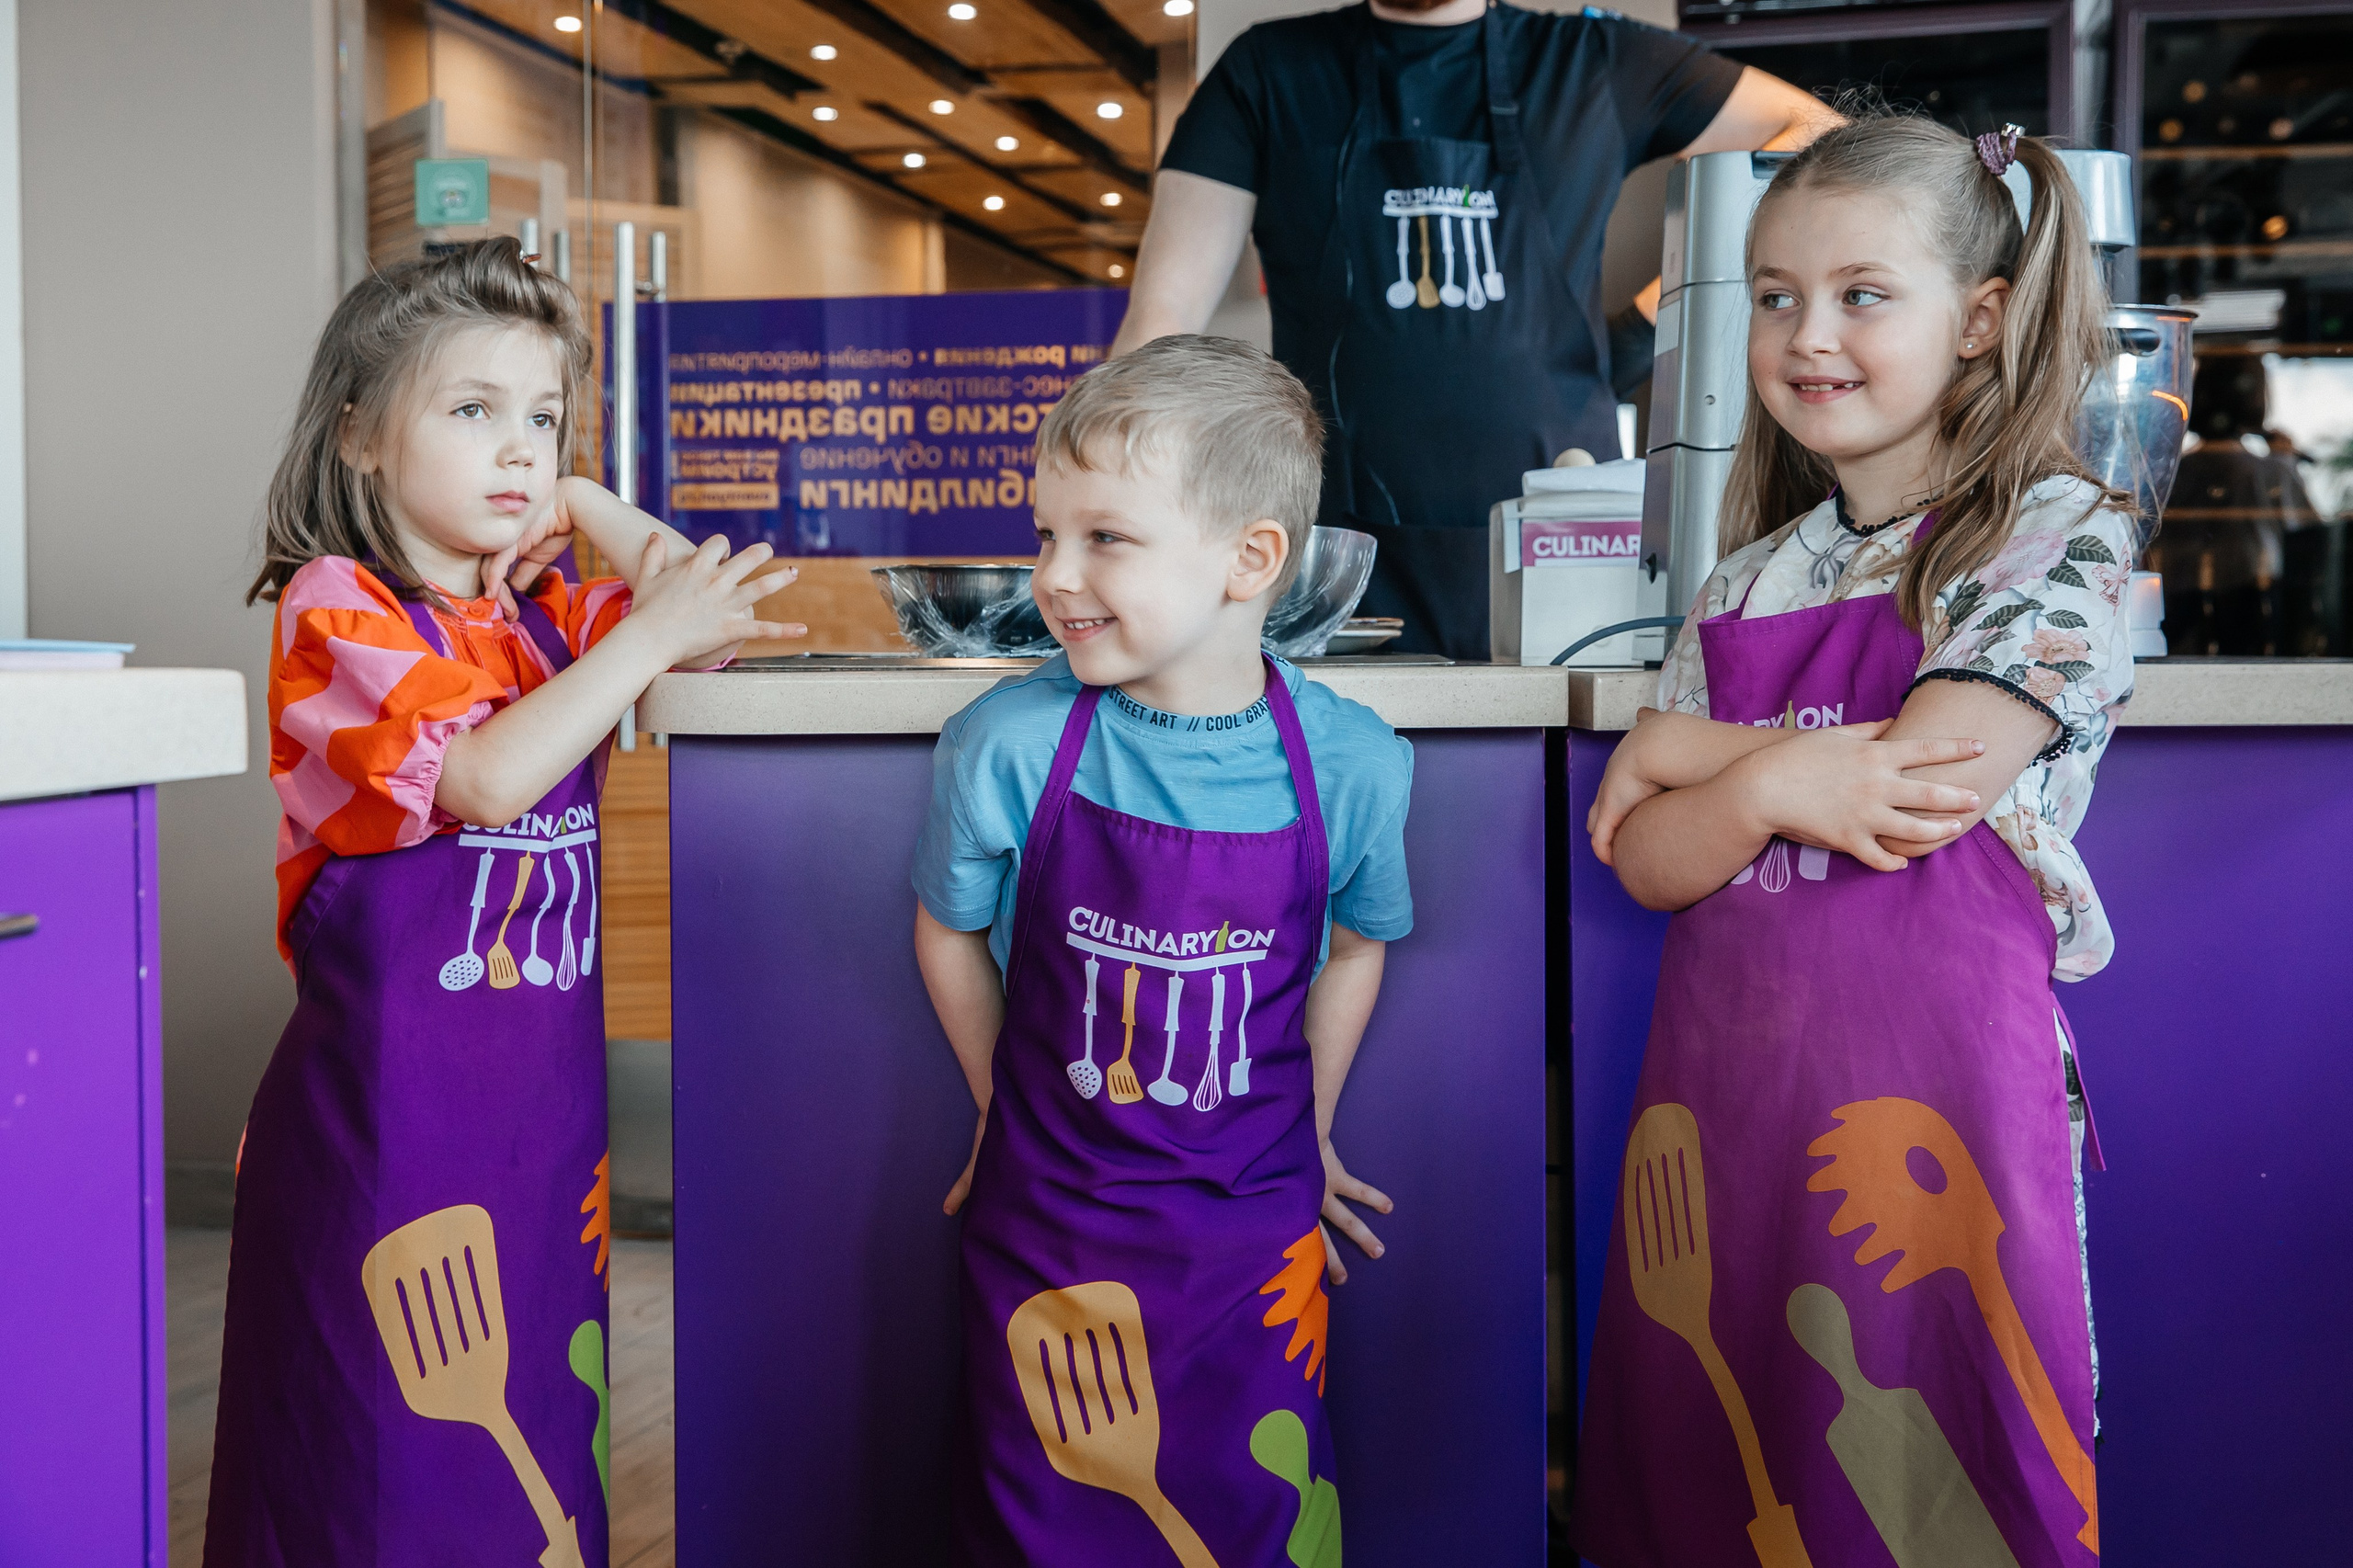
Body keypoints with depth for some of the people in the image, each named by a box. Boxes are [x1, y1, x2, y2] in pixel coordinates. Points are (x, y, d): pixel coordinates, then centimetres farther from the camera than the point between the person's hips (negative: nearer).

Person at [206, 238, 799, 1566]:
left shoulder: (546, 615, 11)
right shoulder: (336, 607, -9)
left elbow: (717, 616, 7)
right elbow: (481, 779, -22)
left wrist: (585, 509, 4)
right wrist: (650, 635, -22)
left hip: (547, 1102, 6)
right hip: (390, 1114, -6)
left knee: (540, 1444, 14)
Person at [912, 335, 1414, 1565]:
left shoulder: (1348, 764, -13)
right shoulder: (1009, 746, -15)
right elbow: (949, 930, 2)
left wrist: (1303, 1131, 9)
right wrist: (1009, 1108, 8)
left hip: (1252, 1233, 0)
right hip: (1046, 1223, 0)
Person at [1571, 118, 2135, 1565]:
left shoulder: (2062, 537, -3)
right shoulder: (1744, 587, 11)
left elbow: (1927, 784, -15)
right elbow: (1647, 864, 4)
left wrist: (1679, 752, -4)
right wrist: (1771, 787, -15)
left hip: (1931, 1090, -5)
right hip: (1722, 1091, 5)